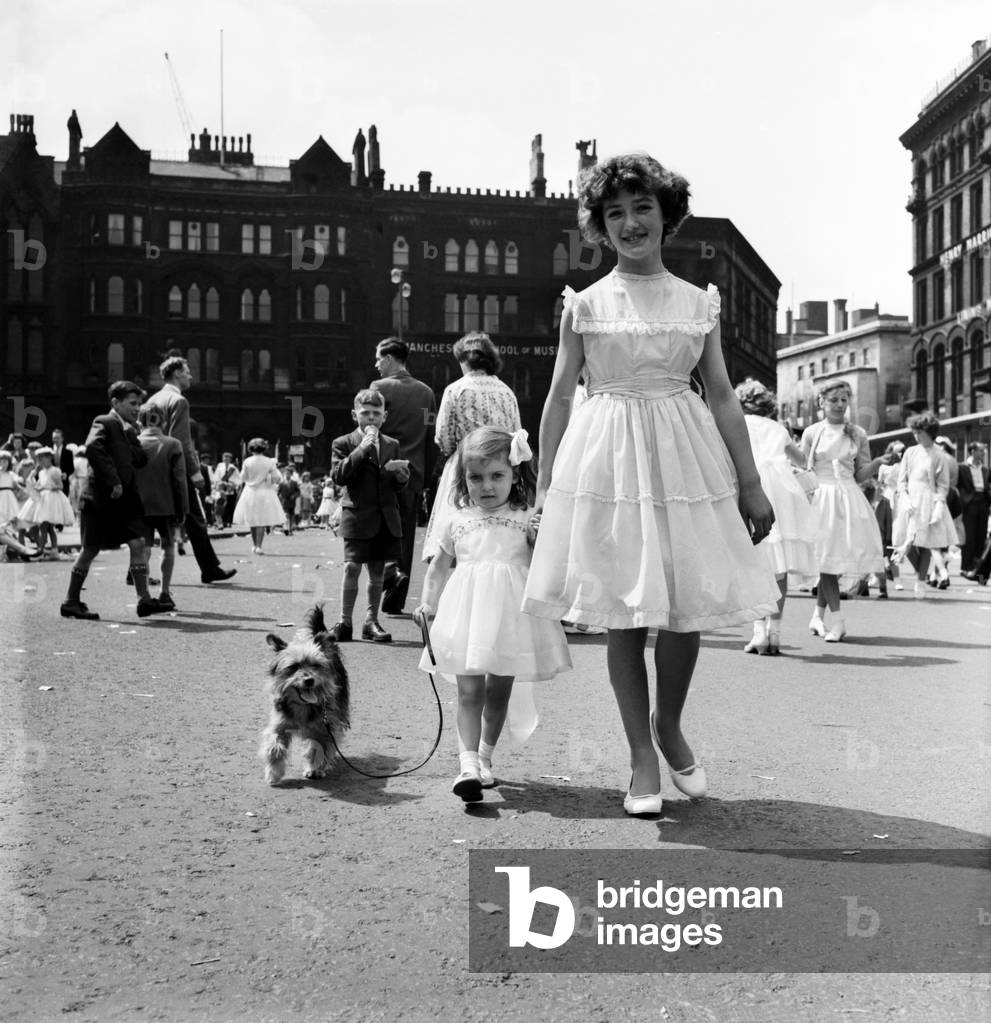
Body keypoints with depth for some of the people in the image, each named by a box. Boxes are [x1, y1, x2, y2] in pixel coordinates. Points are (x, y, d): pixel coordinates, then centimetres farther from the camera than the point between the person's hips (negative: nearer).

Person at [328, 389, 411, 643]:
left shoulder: (392, 445, 14)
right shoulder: (343, 444, 1)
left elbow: (399, 486, 16)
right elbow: (338, 476, -14)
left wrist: (402, 475, -8)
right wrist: (362, 449, -17)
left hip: (386, 518, 4)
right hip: (357, 515, -4)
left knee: (378, 571, 8)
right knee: (352, 567, -9)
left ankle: (371, 622, 18)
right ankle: (345, 623, 1)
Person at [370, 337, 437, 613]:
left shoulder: (380, 387, -6)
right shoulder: (426, 392, 10)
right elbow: (432, 440, 10)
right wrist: (426, 475, 15)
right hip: (414, 473, 5)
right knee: (405, 533, 9)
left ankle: (391, 570, -21)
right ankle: (394, 601, 14)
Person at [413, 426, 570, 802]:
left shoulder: (526, 519, 5)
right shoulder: (456, 520, 10)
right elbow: (439, 566, 19)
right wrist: (426, 603, 10)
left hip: (510, 614, 0)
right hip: (468, 611, 0)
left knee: (499, 691, 9)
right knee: (469, 690, -8)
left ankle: (484, 757, 25)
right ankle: (468, 762, -13)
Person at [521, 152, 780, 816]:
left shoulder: (699, 303, 8)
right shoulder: (586, 305, 3)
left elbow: (723, 397, 8)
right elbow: (560, 396, 4)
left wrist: (751, 485, 5)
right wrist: (543, 487, 0)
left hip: (686, 459, 2)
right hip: (609, 461, -2)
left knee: (687, 607, 2)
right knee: (624, 614, 2)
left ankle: (669, 726, 30)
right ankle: (643, 758, 16)